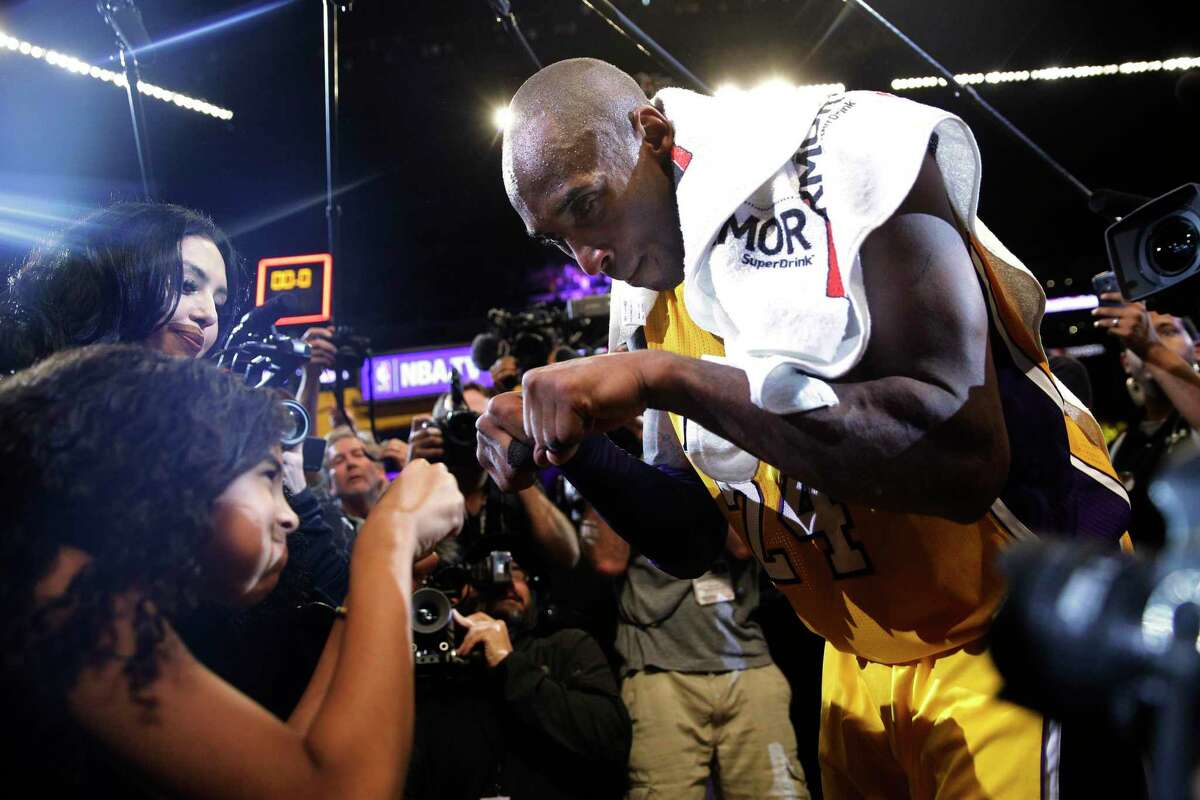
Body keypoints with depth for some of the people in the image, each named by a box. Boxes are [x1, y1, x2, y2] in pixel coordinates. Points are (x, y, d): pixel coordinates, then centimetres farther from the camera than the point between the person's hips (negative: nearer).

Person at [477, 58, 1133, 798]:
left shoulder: (839, 161, -20)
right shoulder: (652, 305, 1)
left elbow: (963, 458, -33)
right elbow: (694, 542, 7)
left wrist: (665, 376, -32)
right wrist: (572, 449, -11)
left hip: (1033, 631, -6)